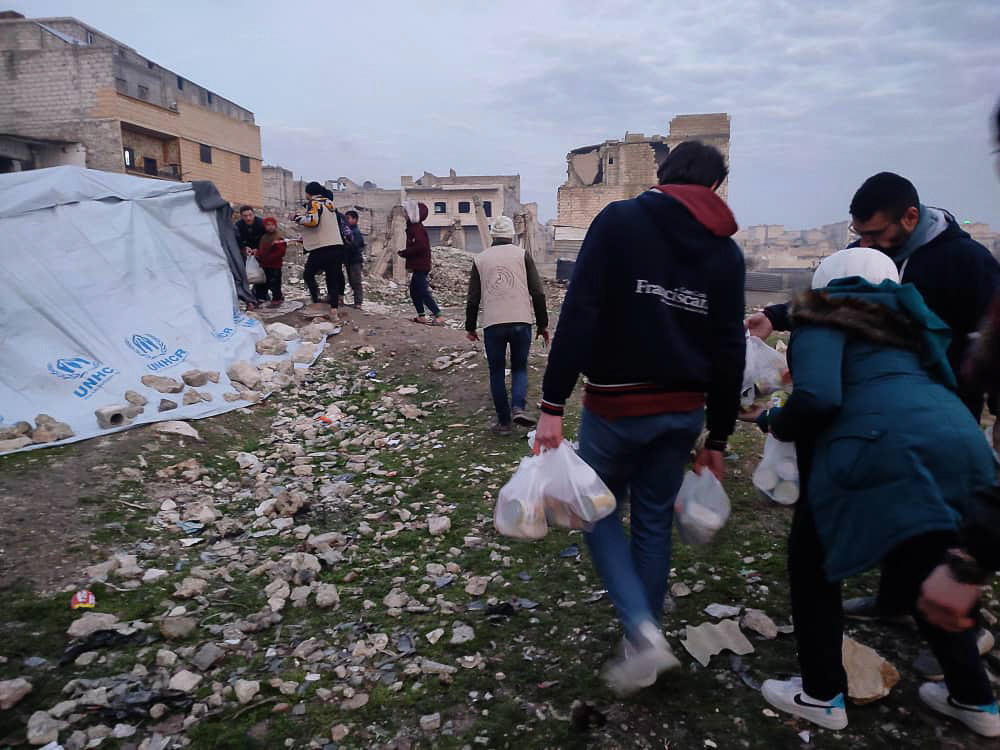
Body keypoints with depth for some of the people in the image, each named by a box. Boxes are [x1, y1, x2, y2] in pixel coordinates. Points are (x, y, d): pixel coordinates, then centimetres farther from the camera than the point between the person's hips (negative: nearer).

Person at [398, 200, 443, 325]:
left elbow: (421, 246, -27)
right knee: (414, 290, 16)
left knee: (423, 291, -10)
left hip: (420, 266, -10)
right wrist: (405, 252, 5)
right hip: (418, 265, 10)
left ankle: (438, 316, -11)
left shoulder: (417, 229, -17)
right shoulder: (414, 227, 14)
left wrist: (404, 252, -18)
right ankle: (421, 316, 22)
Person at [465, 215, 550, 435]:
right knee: (520, 367, 14)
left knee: (497, 372, 11)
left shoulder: (480, 259, 11)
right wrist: (543, 324, 9)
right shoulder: (522, 254, 7)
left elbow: (473, 298, 10)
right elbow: (537, 292, 2)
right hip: (521, 322, 0)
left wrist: (470, 327, 21)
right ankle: (518, 407, -9)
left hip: (492, 325, 1)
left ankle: (503, 422, 13)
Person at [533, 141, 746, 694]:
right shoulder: (726, 251, 5)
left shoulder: (618, 220, -6)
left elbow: (578, 316, -16)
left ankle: (644, 632, 0)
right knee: (654, 523, 16)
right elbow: (730, 352, 5)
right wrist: (717, 438, 13)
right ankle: (641, 651, 29)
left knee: (600, 511, 15)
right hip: (683, 412, 4)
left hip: (617, 406, -4)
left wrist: (553, 404, -15)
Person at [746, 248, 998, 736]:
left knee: (812, 561, 14)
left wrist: (777, 424, 9)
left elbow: (818, 398, -11)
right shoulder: (900, 323, 30)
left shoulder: (825, 321, 7)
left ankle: (822, 694, 23)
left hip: (889, 452, -8)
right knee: (923, 573, 28)